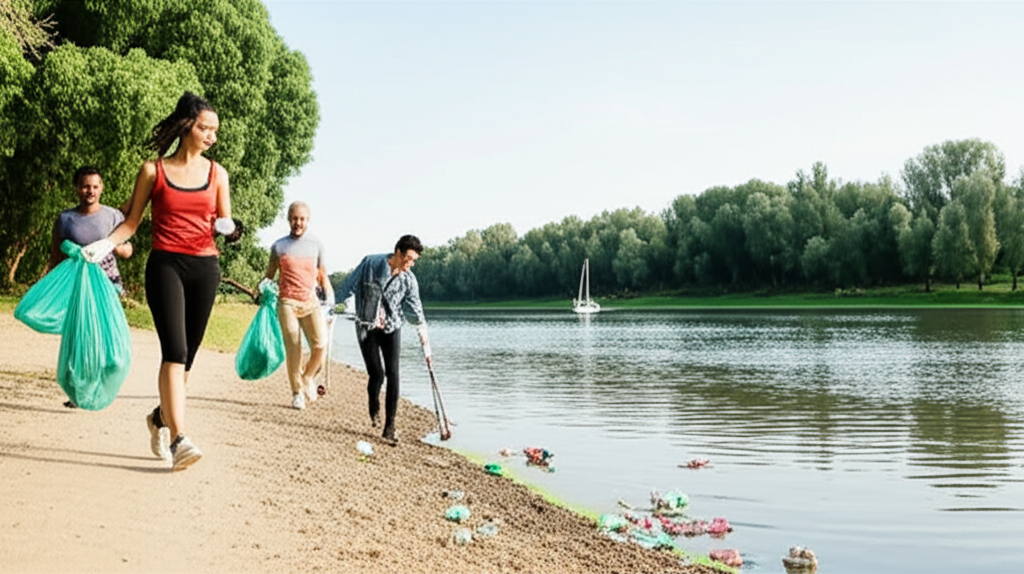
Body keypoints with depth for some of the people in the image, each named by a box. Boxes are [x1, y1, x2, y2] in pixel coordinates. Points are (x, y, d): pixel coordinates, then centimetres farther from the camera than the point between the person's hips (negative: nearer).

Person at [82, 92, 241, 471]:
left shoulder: (217, 174, 11)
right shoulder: (153, 170, 4)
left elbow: (225, 224, 13)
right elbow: (132, 221, 6)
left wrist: (229, 228, -10)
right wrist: (106, 244, -10)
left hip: (205, 268, 3)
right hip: (165, 265, -3)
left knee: (187, 354, 7)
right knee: (174, 351, -16)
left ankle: (160, 418, 30)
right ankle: (178, 439, -20)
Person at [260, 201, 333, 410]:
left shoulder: (316, 244, 10)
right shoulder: (279, 246, 6)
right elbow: (270, 274, 11)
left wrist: (329, 293, 1)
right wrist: (263, 283, -11)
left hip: (310, 301, 1)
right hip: (287, 302, -1)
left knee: (321, 344, -14)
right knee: (293, 350, -2)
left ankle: (308, 376, 13)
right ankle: (297, 392, 12)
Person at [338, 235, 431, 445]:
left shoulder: (408, 280, -5)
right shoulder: (371, 263, -11)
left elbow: (416, 313, -1)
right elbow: (349, 286, -2)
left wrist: (425, 343, -3)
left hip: (391, 328, 2)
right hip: (367, 327, -2)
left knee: (392, 375, -9)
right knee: (376, 374, -8)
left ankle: (390, 426, 0)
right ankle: (374, 408, 26)